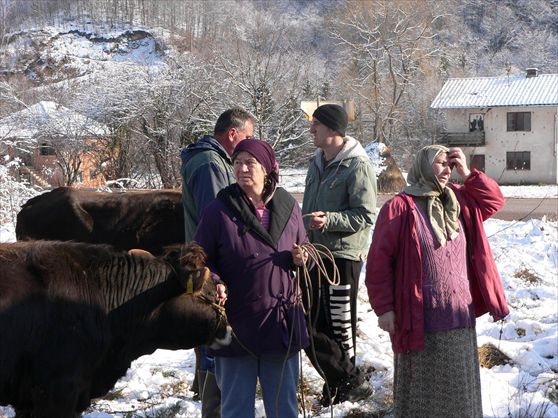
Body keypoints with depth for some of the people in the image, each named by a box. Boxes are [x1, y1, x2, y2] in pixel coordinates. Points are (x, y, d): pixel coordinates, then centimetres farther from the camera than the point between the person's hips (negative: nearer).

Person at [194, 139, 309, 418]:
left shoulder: (288, 207, 3)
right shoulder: (219, 210, -6)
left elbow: (304, 251, 17)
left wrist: (300, 259, -6)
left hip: (282, 322, 3)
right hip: (236, 322, -2)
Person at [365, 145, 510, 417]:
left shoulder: (457, 202, 10)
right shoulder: (400, 208, -10)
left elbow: (494, 201, 16)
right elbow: (379, 262, -11)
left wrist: (467, 175, 4)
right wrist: (384, 308, -13)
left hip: (459, 315, 6)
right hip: (420, 320, -6)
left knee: (457, 389, 15)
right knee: (420, 389, 6)